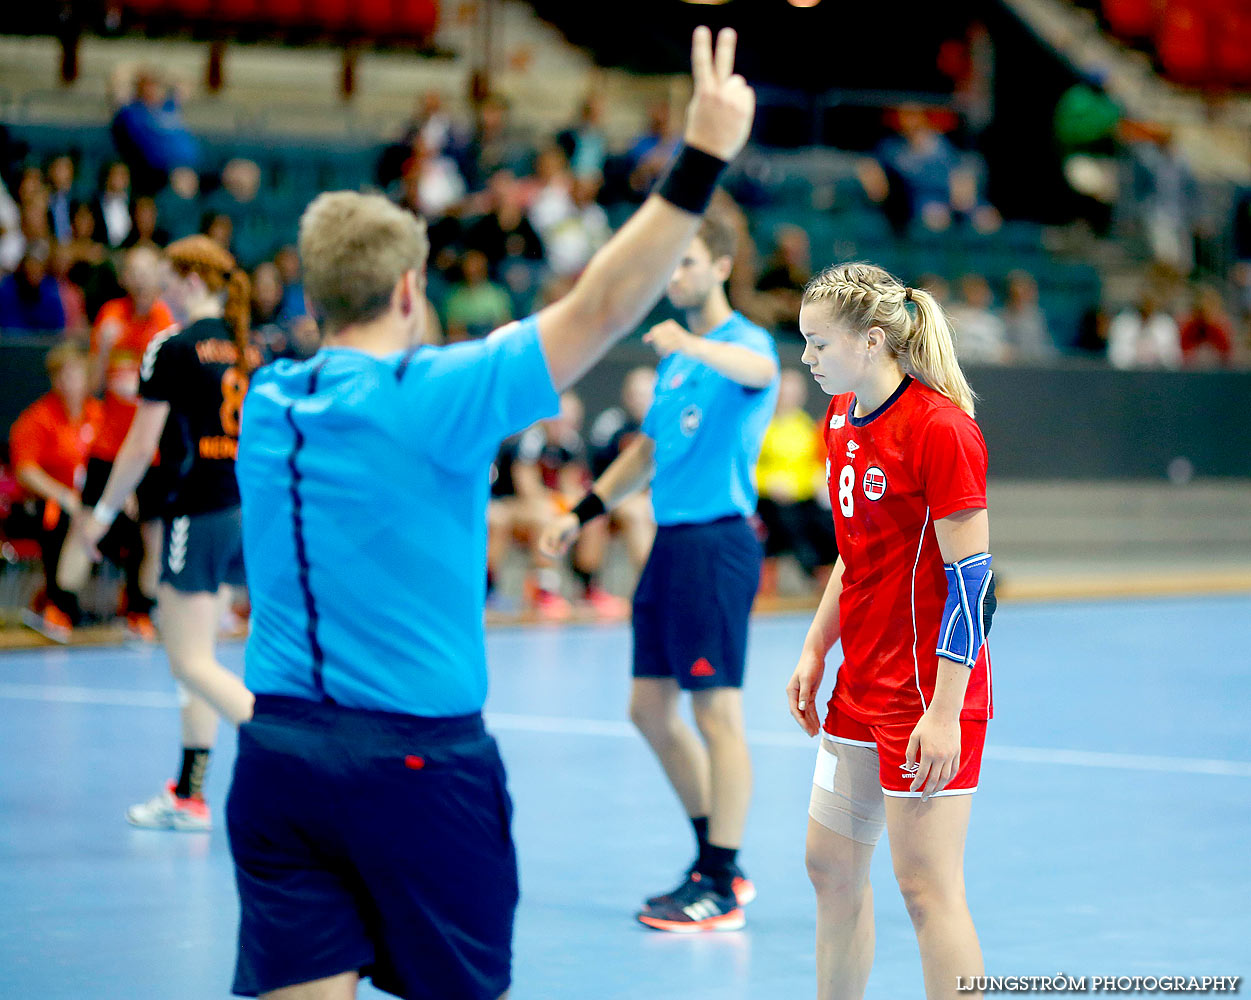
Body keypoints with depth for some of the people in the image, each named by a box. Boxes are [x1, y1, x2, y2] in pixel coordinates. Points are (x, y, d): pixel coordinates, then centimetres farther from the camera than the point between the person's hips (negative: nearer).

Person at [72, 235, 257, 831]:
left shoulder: (174, 348, -10)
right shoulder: (247, 347, 10)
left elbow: (141, 447, -9)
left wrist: (102, 513, 1)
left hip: (200, 510, -8)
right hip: (249, 510, 8)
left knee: (191, 664, -3)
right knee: (195, 656, 15)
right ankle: (188, 796, 18)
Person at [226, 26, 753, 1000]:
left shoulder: (268, 402, 5)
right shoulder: (432, 397, -13)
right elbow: (601, 307, -14)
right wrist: (702, 160, -13)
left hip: (277, 747, 5)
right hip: (415, 756, -5)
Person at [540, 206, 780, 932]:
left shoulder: (745, 342, -9)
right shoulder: (673, 355, 17)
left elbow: (758, 369, -35)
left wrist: (692, 345, -51)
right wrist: (583, 513, 23)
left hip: (717, 541, -9)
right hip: (670, 541, 9)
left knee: (717, 712, -6)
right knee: (651, 709, 11)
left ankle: (721, 887, -1)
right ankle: (716, 862, 21)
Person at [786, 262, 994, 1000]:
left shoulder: (941, 429, -17)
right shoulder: (843, 420, 9)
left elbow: (971, 577, -18)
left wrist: (944, 711, -21)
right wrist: (816, 652, 13)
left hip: (928, 691, -9)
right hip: (862, 686, 9)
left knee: (927, 886, -6)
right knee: (831, 864, 12)